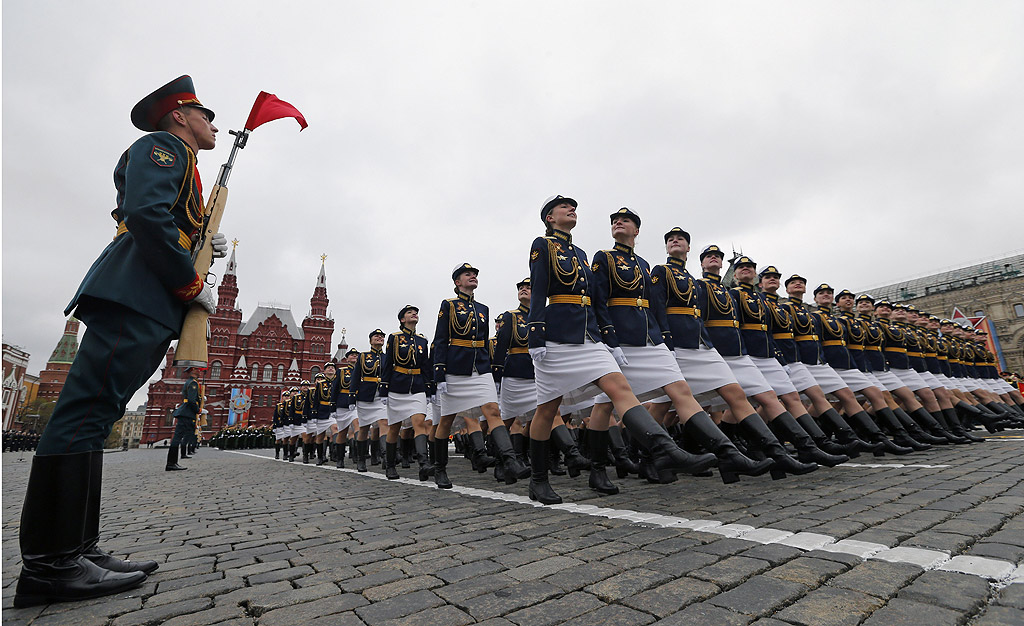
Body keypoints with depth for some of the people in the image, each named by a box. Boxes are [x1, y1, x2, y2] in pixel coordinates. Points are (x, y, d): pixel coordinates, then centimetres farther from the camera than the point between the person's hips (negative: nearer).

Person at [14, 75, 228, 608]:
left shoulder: (184, 171, 32)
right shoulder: (161, 146, 3)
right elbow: (146, 215, -15)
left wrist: (206, 245, 14)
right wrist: (193, 284, -12)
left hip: (153, 306, 10)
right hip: (135, 295, -10)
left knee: (94, 411, 5)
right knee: (89, 406, -12)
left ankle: (75, 550, 8)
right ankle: (49, 562, -10)